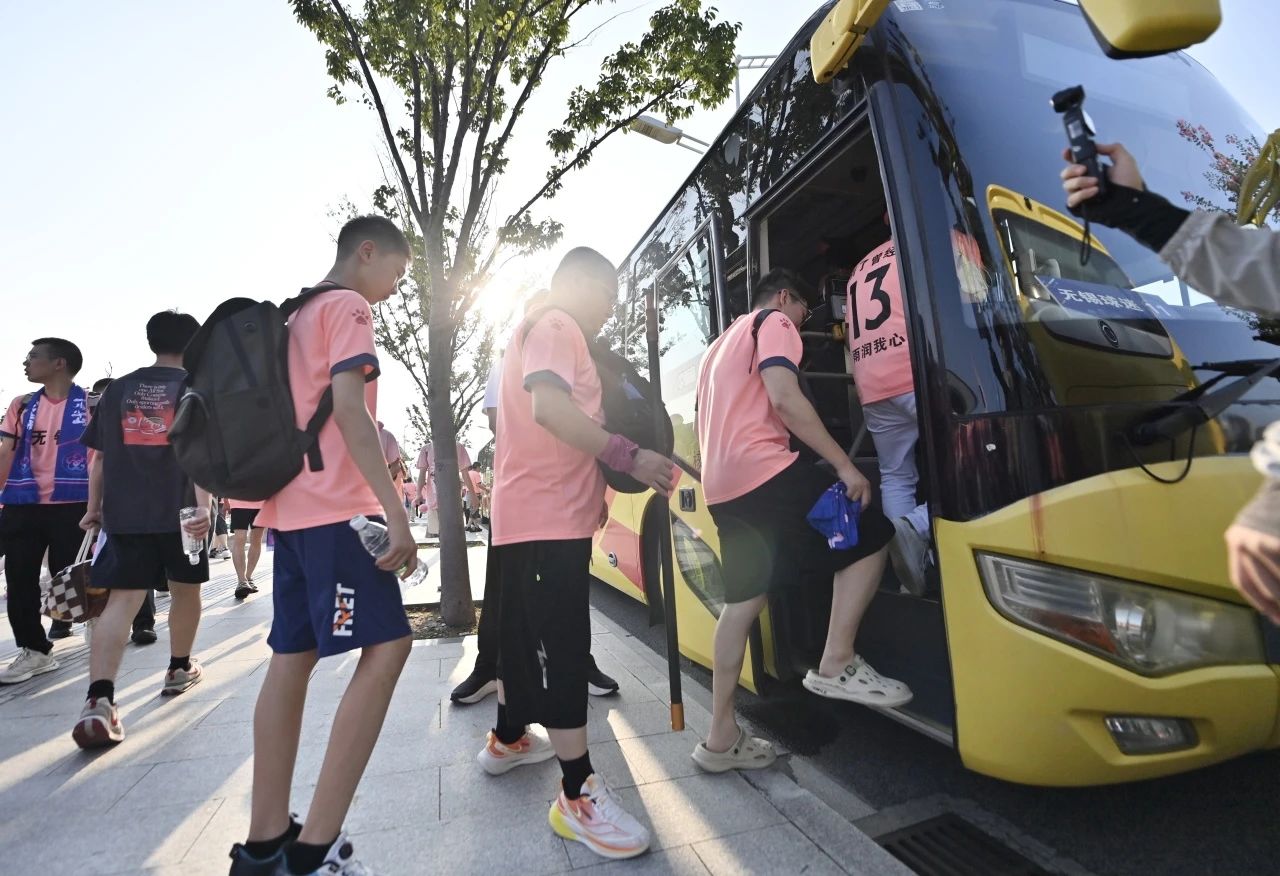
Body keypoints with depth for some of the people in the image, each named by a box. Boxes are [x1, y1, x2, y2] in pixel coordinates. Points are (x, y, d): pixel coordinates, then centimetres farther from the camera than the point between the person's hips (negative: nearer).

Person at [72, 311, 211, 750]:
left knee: (122, 599, -2)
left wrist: (94, 507, 21)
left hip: (124, 514, 3)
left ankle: (98, 700, -17)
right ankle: (180, 669, 33)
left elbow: (100, 457, 13)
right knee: (185, 589, 17)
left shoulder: (118, 389, 11)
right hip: (178, 511, -2)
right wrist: (204, 506, -21)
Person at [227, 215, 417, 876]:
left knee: (293, 658, 8)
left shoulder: (297, 315, 24)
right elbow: (349, 409, -18)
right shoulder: (349, 308, -4)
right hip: (336, 507, -10)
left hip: (292, 507, 10)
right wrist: (396, 512, -22)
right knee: (387, 647, -10)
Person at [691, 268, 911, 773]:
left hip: (721, 485, 9)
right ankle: (836, 665, 1)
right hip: (764, 468, -9)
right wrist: (845, 466, -14)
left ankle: (721, 737, 14)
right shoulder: (775, 324, 4)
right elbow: (784, 399, -14)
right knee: (870, 536, 5)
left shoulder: (722, 344, 32)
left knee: (743, 602, 11)